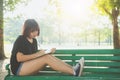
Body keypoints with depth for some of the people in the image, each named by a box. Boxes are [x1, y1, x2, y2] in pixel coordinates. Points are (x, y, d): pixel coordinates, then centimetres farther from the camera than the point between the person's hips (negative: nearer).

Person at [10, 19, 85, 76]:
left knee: (49, 56, -18)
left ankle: (72, 69, -25)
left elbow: (34, 56, 11)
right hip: (19, 69, -7)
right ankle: (74, 72, -31)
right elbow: (19, 58, -20)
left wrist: (48, 52, -5)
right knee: (46, 58, -26)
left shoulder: (34, 40, 12)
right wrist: (37, 54, -23)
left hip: (29, 67, 7)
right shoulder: (20, 40, -11)